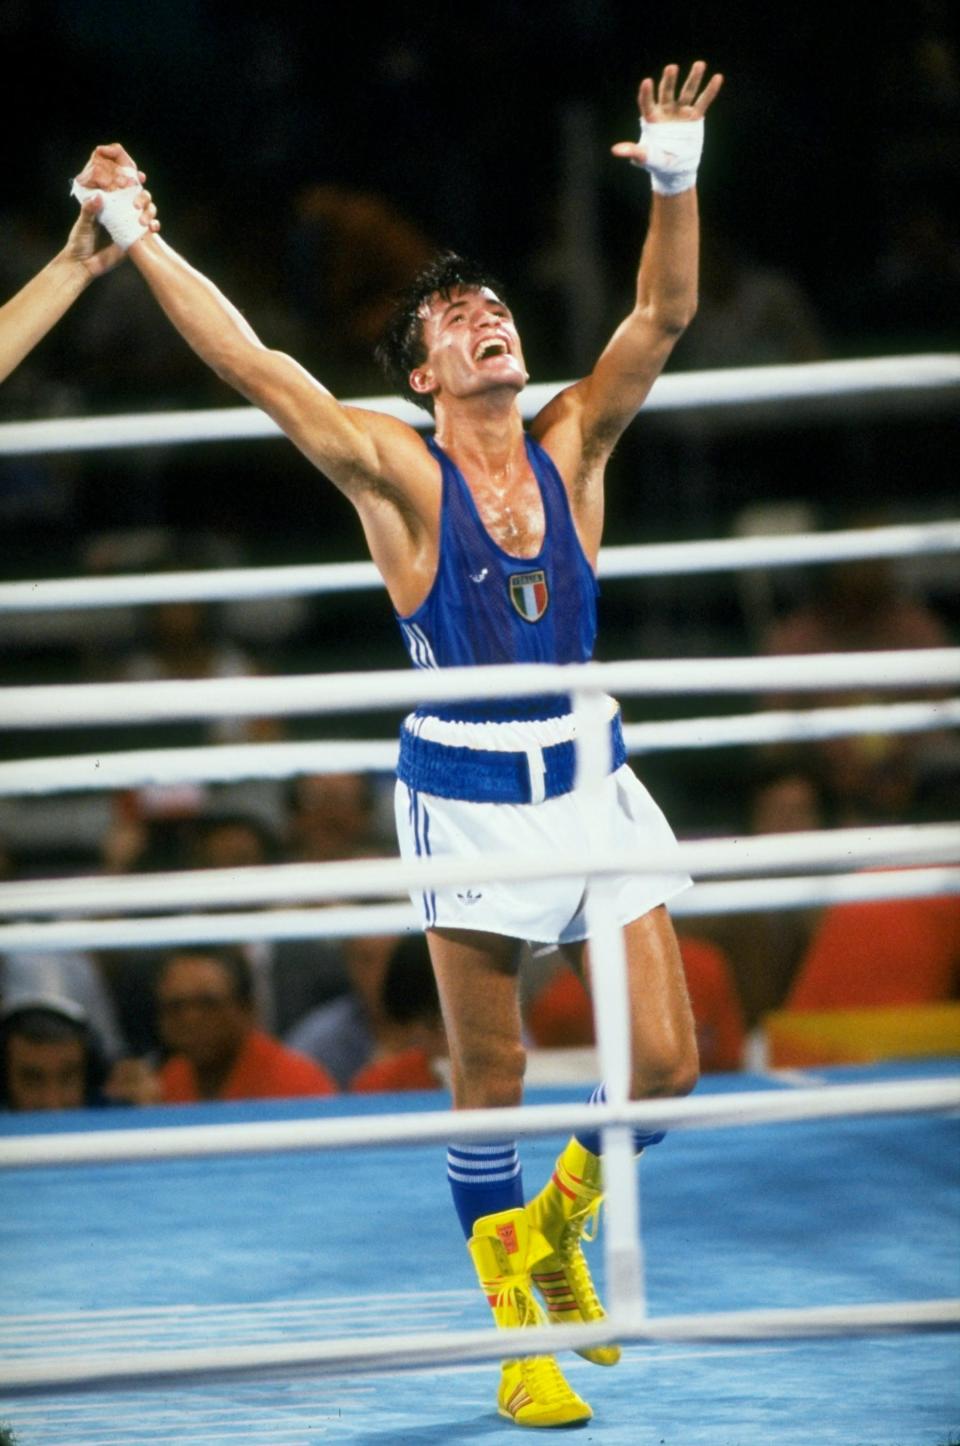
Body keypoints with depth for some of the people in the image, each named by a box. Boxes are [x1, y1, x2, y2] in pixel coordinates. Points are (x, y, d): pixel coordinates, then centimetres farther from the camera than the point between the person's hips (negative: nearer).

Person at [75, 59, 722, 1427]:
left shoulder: (573, 442, 5)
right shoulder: (395, 468, -4)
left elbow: (664, 317, -5)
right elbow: (252, 363, -10)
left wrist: (677, 183, -20)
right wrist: (137, 238, -15)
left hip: (590, 773, 3)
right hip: (467, 786, -3)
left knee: (666, 1063, -1)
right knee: (489, 1083, 2)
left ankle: (560, 1215, 28)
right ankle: (521, 1332, 15)